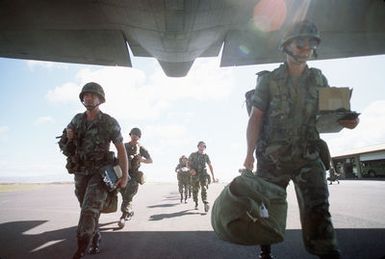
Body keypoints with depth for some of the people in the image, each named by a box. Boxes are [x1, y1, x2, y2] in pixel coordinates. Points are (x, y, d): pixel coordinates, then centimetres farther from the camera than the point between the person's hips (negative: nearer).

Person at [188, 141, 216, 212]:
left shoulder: (206, 156, 6)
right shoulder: (193, 155, 2)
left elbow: (210, 166, 11)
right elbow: (188, 163, 5)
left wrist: (213, 176, 8)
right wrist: (192, 169, -15)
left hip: (203, 175, 0)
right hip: (195, 175, 0)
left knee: (204, 189, -19)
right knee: (195, 190, 7)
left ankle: (205, 204, -29)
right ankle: (196, 204, 27)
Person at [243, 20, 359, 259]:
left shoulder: (319, 79, 9)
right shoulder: (269, 80, -1)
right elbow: (256, 118, -5)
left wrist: (346, 120, -11)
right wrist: (250, 154, -14)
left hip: (309, 158, 2)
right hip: (272, 158, -1)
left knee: (317, 209, -6)